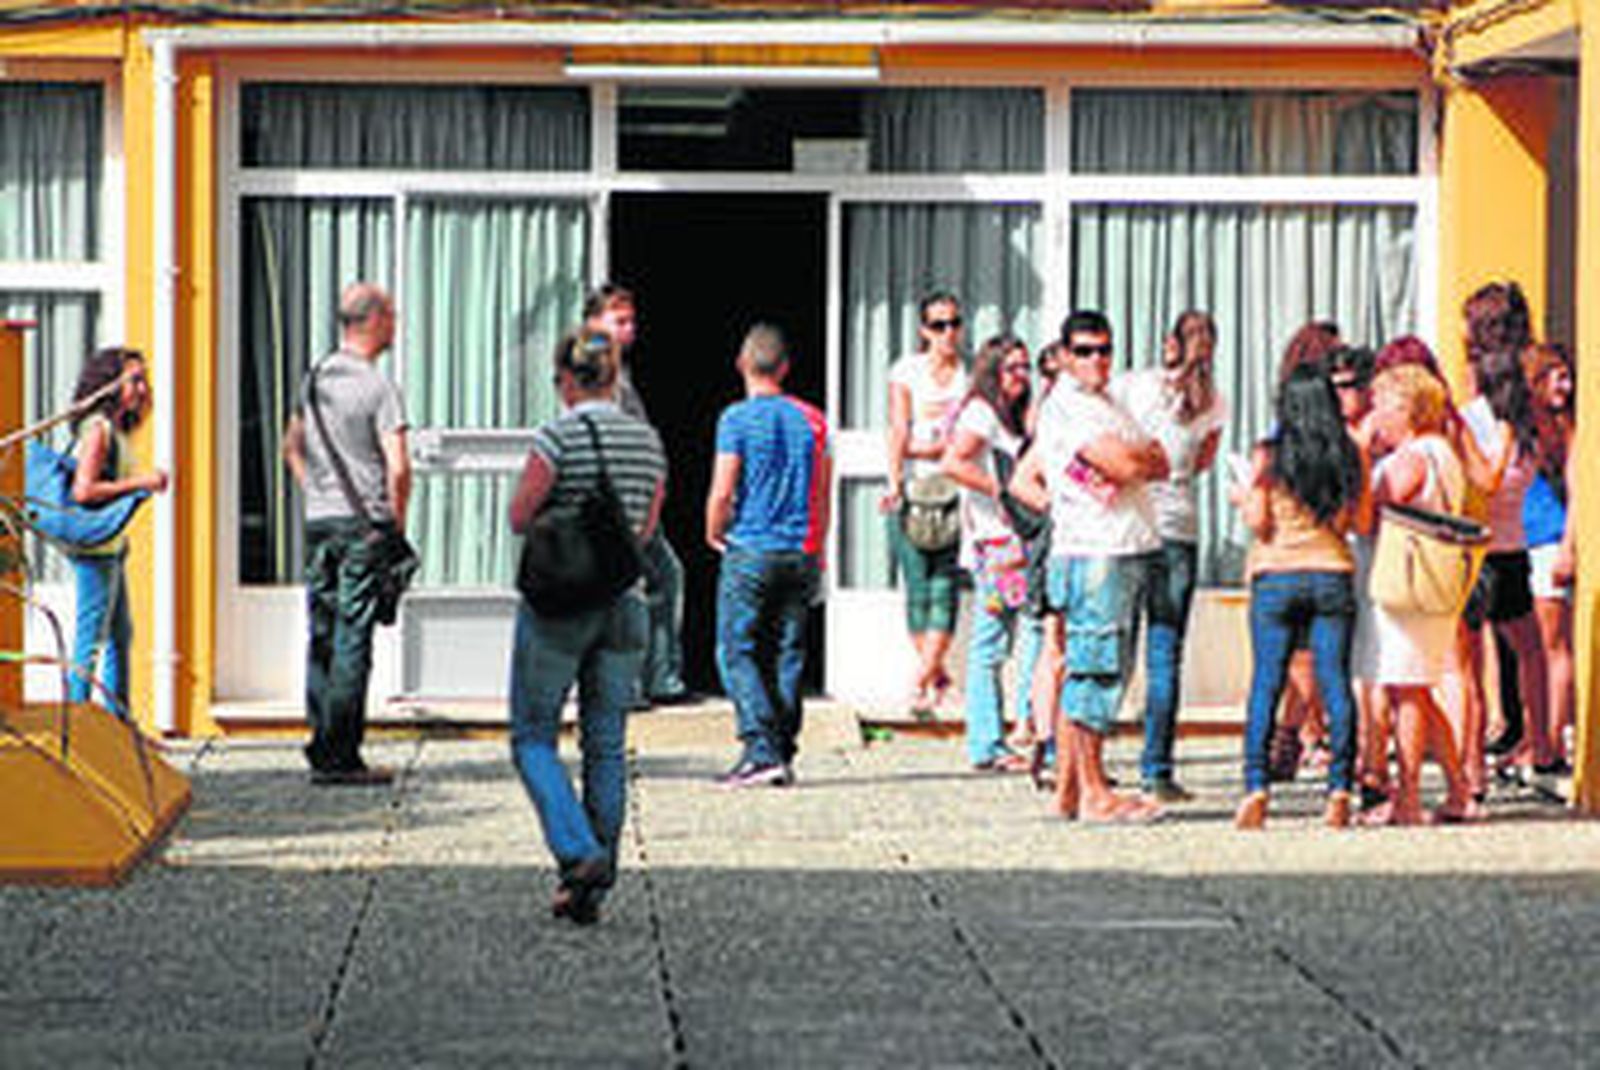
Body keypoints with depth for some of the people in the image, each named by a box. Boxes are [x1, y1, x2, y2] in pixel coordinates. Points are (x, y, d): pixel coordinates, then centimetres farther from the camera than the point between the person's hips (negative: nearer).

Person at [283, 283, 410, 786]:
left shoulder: (315, 377, 10)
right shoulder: (377, 386, -12)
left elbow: (292, 446, 21)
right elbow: (398, 468, -17)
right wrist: (398, 520, -4)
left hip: (318, 520, 7)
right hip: (364, 523, -7)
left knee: (321, 638, 10)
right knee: (352, 640, -5)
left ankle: (322, 749, 14)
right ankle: (341, 757, -5)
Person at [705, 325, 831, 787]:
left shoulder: (737, 419, -7)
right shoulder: (811, 419, 7)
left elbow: (722, 493, -11)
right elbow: (823, 497, 10)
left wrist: (714, 534, 8)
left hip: (750, 552, -5)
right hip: (800, 553, 5)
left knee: (736, 651, -2)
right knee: (786, 654, 9)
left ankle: (761, 749, -15)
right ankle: (783, 754, 8)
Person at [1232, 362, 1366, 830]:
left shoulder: (1269, 457, -5)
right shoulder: (1350, 458, 1)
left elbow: (1259, 522, -6)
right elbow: (1358, 520, 2)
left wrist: (1244, 496, 13)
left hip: (1276, 577, -2)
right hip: (1333, 575, 2)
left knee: (1265, 686, -1)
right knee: (1336, 685, 2)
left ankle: (1256, 786, -10)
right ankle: (1340, 789, -2)